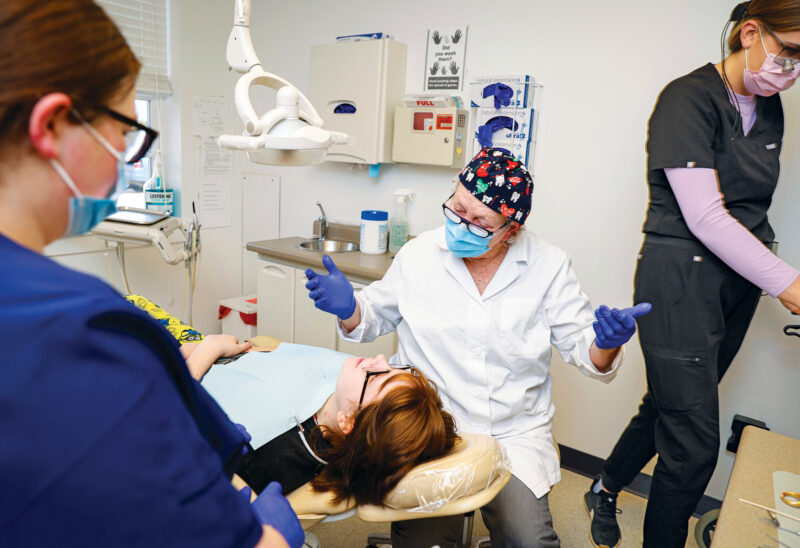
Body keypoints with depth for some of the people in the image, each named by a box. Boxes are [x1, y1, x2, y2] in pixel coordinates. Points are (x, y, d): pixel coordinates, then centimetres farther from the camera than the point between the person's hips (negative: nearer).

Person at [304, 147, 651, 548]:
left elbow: (581, 349, 1)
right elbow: (374, 318, 11)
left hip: (516, 436, 1)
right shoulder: (417, 256, -3)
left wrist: (605, 343, -21)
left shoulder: (549, 266, -3)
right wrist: (348, 307, -10)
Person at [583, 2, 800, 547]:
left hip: (739, 281, 8)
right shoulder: (689, 99, -12)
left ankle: (605, 491, 41)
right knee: (694, 443, -4)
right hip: (682, 279, -8)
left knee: (671, 406, 17)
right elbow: (705, 217, -19)